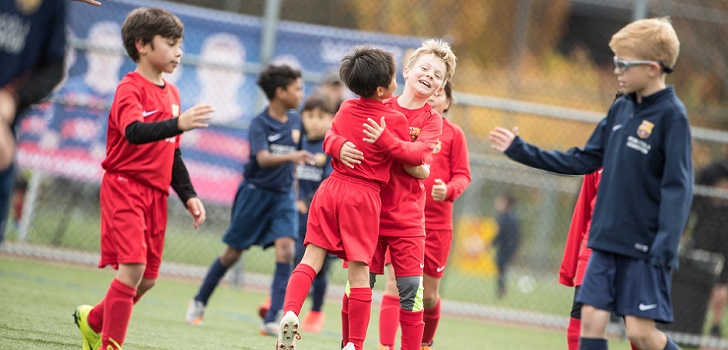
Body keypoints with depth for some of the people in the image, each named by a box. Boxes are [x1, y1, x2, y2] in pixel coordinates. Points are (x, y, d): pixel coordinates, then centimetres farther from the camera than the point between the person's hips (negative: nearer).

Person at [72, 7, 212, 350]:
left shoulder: (171, 93, 14)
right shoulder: (130, 89, -10)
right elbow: (135, 132, -30)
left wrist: (189, 195, 14)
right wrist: (178, 123, -44)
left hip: (156, 193, 8)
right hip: (125, 187, -8)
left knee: (147, 278, 9)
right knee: (132, 267, -19)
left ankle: (93, 320, 31)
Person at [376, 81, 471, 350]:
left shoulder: (453, 134, 4)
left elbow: (462, 175, 2)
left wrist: (448, 190, -18)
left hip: (437, 223, 1)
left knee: (429, 295, 11)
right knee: (394, 285, -12)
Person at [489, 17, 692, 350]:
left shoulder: (671, 115, -12)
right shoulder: (620, 108, 9)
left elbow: (677, 188, -16)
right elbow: (584, 160, 17)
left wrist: (664, 248, -24)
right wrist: (520, 150, 18)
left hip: (644, 247, -7)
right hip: (606, 240, 7)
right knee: (591, 320, 0)